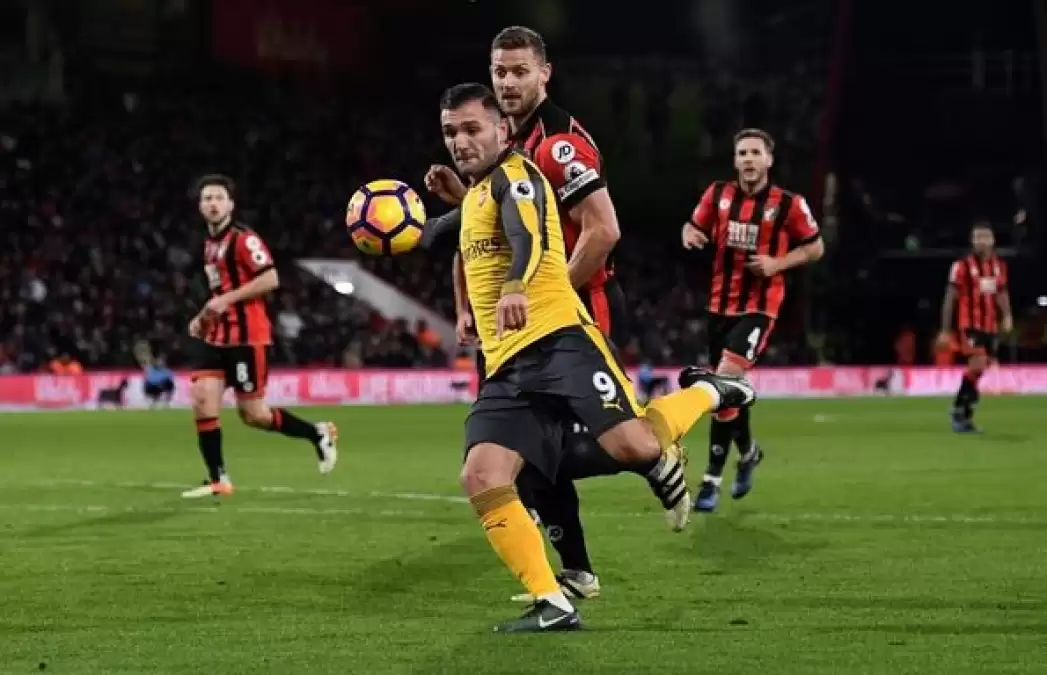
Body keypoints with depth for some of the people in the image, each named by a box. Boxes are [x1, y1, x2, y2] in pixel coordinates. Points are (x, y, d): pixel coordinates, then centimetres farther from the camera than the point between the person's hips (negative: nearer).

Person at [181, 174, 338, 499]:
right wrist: (205, 316, 15)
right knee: (202, 400, -8)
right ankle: (218, 480, -3)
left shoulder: (243, 239, -12)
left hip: (246, 337, -8)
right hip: (217, 336, 8)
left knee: (253, 415, -3)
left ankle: (318, 434, 19)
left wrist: (227, 300, -22)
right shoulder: (211, 243, 16)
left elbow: (270, 279, -21)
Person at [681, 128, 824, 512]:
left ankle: (712, 480, -16)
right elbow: (695, 226, 16)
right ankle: (748, 451, 46)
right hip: (721, 304, 5)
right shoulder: (718, 194, 1)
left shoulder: (788, 204, -8)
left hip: (759, 307, -5)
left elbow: (815, 247, 2)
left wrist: (779, 263, -14)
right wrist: (690, 234, -9)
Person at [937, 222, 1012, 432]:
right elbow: (950, 298, -5)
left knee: (978, 371, 8)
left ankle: (964, 415, 17)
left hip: (991, 326, 6)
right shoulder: (962, 266, -8)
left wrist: (1007, 316, -1)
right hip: (970, 324, -6)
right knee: (978, 365, -19)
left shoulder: (999, 266, 9)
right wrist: (945, 330, -7)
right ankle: (959, 411, -8)